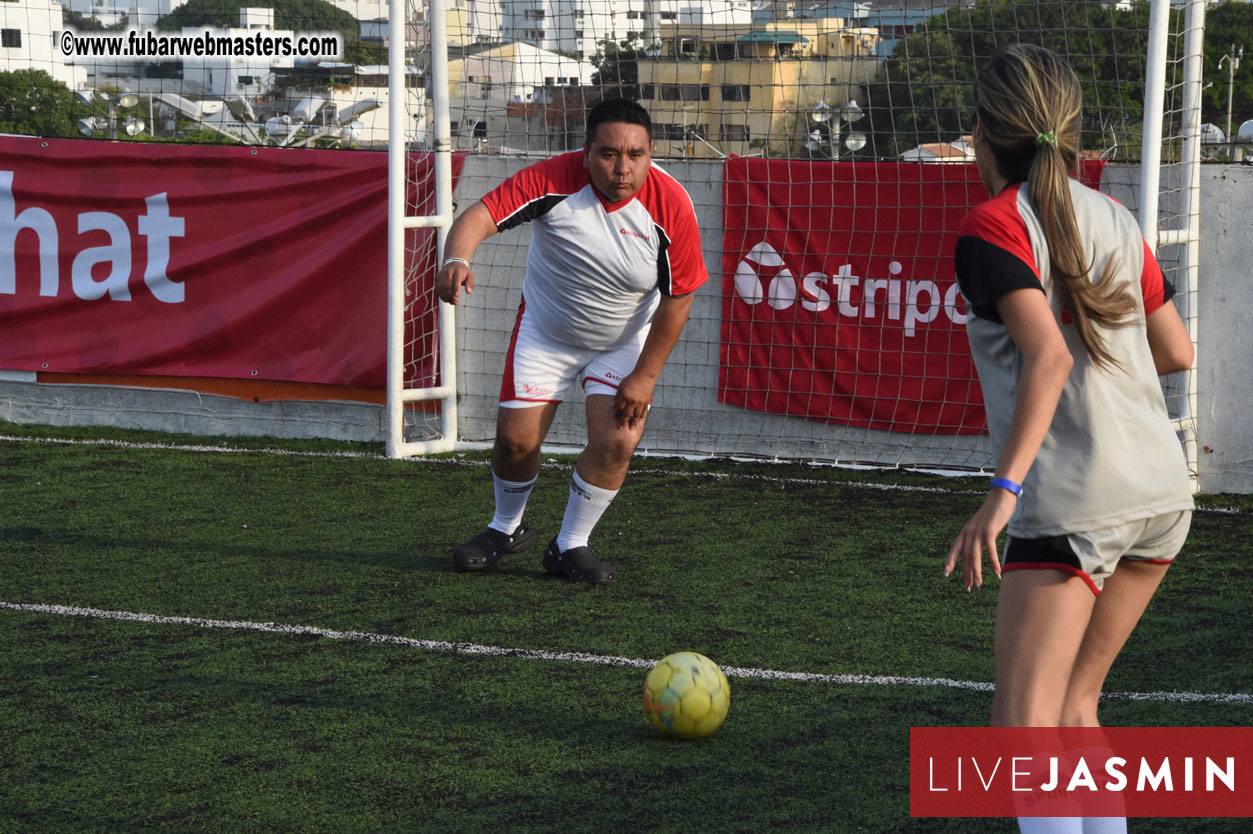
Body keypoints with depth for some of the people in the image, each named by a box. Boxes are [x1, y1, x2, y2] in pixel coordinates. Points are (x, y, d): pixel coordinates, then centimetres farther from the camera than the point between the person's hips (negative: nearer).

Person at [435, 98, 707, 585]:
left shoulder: (671, 206, -24)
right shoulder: (553, 180, -27)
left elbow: (678, 298, -16)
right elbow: (480, 215, -33)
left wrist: (644, 376, -15)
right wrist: (456, 258, -56)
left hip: (625, 343, 0)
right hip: (546, 330, 0)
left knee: (618, 441, -15)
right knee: (516, 439, -1)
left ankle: (570, 546, 7)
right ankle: (507, 528, 30)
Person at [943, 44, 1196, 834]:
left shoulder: (992, 226, -6)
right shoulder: (1117, 219, 12)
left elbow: (1048, 356, -20)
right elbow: (1177, 351, 17)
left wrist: (1005, 489, -24)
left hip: (1074, 503, -7)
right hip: (1163, 493, 7)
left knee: (1025, 729, -9)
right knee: (1073, 703, 20)